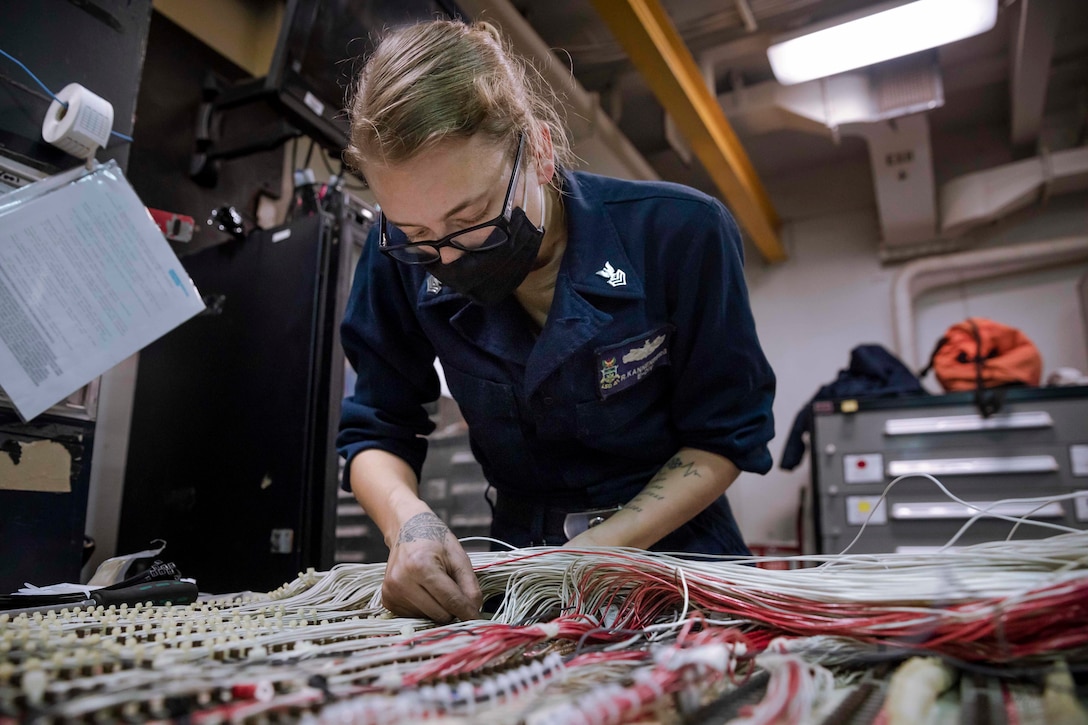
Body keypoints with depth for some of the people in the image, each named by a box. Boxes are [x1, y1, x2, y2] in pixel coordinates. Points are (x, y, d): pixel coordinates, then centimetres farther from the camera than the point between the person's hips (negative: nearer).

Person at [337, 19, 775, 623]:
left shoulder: (680, 234, -17)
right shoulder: (402, 258, -10)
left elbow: (727, 435, -9)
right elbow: (378, 434, -2)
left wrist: (601, 549, -19)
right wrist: (406, 519, -22)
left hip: (676, 560, 0)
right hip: (524, 561, 1)